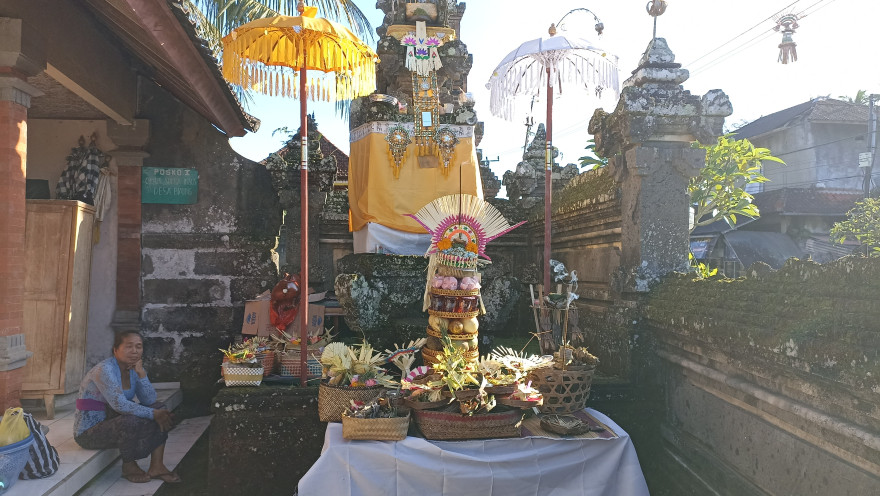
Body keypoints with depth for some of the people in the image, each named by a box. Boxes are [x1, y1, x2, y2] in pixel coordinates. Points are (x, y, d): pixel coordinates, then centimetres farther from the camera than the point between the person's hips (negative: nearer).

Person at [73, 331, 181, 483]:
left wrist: (141, 373, -17)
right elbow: (120, 405, -31)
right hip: (89, 432, -8)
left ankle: (156, 466, -7)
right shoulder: (105, 369, -21)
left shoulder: (133, 369, 3)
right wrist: (153, 414, -26)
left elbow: (149, 400, -7)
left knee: (160, 408, -6)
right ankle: (128, 467, -7)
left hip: (113, 422, 8)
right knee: (132, 420, -34)